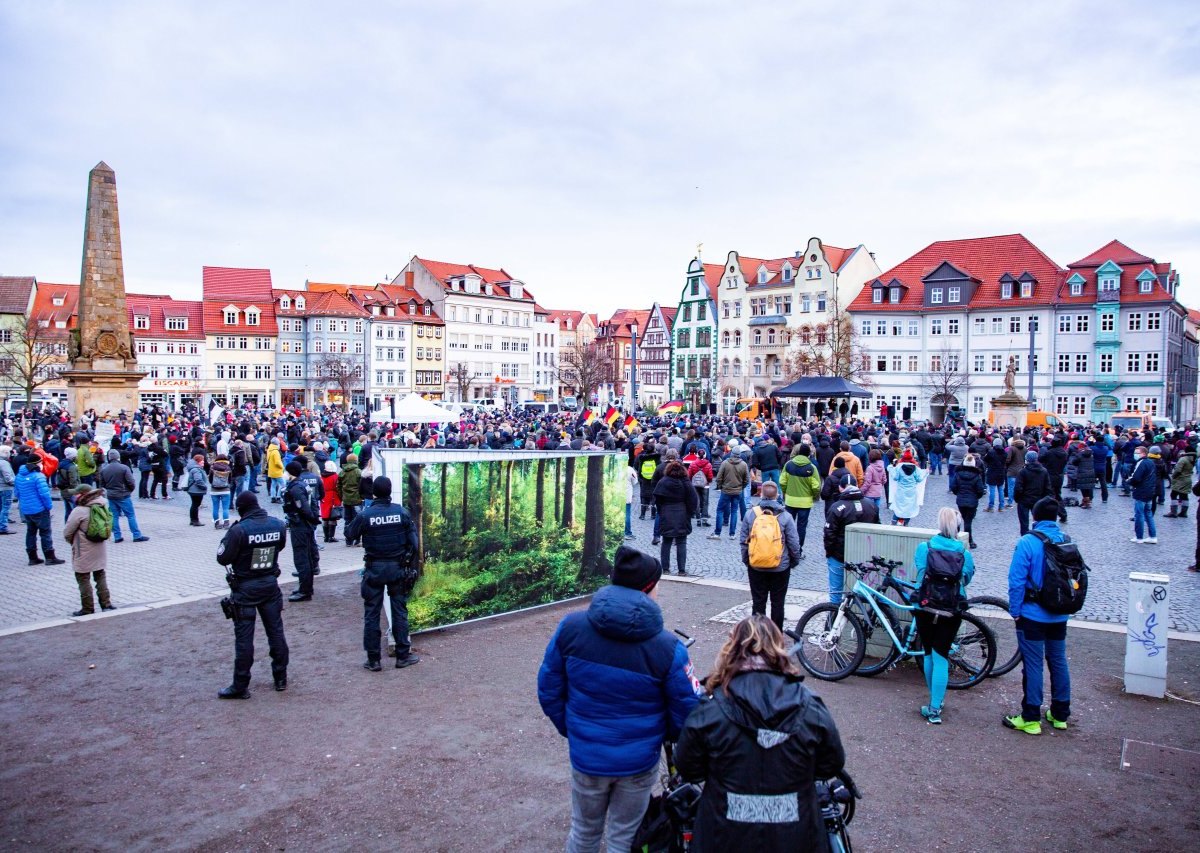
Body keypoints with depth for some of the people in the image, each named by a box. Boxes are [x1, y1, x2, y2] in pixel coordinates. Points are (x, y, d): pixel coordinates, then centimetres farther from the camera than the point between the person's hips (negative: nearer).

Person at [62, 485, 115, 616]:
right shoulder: (103, 507, 2)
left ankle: (88, 609, 9)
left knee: (83, 579, 5)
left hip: (84, 553, -6)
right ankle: (106, 604, 15)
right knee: (101, 577, 16)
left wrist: (73, 543, 8)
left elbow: (67, 533, -11)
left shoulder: (79, 511, -17)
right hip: (101, 550, 6)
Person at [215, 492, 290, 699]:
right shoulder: (278, 525, -6)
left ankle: (240, 686, 12)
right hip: (270, 584, 4)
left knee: (244, 637, 4)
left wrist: (229, 537, 1)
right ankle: (281, 678, 24)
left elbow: (222, 558, -12)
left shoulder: (239, 530, -20)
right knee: (276, 632, 14)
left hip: (245, 588, -4)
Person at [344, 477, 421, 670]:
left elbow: (350, 533, 4)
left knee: (371, 614, 9)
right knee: (400, 612, 11)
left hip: (374, 569, -1)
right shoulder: (402, 512, -8)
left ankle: (373, 660, 12)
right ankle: (403, 656, 17)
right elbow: (413, 540, -4)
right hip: (398, 567, 1)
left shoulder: (365, 515, -12)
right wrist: (413, 566, 5)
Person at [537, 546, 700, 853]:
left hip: (586, 755, 2)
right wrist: (663, 734, 8)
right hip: (638, 761, -2)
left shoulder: (571, 627, -14)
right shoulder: (668, 647, -22)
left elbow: (548, 691, -4)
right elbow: (688, 713, -13)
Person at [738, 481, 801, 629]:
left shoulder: (751, 514, -6)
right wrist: (795, 560, 10)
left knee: (758, 602, 11)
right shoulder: (785, 516, -10)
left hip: (755, 567, 1)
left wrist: (745, 560, 11)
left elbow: (743, 540, -1)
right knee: (777, 603, 10)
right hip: (780, 567, -1)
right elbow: (794, 543, -6)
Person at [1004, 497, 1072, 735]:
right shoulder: (1067, 541, -1)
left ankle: (1030, 719, 10)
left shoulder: (1027, 542, -17)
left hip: (1032, 615, -5)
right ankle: (1060, 715, 28)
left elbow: (1017, 581, -19)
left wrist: (1015, 610, -7)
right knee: (1058, 662, 17)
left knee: (1033, 665, 2)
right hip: (1060, 616, 5)